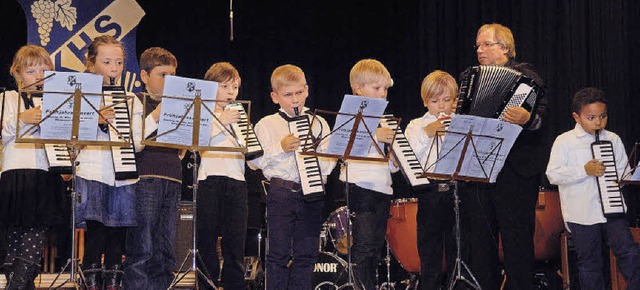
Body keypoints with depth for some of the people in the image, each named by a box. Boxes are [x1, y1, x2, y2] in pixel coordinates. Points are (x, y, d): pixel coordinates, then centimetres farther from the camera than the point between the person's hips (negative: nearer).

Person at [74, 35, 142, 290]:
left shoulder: (131, 100, 15)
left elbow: (139, 141, 10)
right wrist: (97, 120, -18)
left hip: (124, 174, 3)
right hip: (92, 171, -3)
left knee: (118, 231, 3)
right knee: (95, 231, -7)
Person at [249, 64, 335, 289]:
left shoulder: (319, 124, 13)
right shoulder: (266, 125, 6)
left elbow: (329, 165, 8)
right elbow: (254, 161, -3)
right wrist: (280, 148, -13)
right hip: (281, 192, -2)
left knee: (306, 253, 6)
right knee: (279, 253, -2)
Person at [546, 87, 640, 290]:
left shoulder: (613, 140, 10)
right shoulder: (564, 141, -2)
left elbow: (623, 170, 18)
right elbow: (553, 174, -10)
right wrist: (584, 170, -18)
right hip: (582, 215, -3)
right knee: (590, 264, 6)